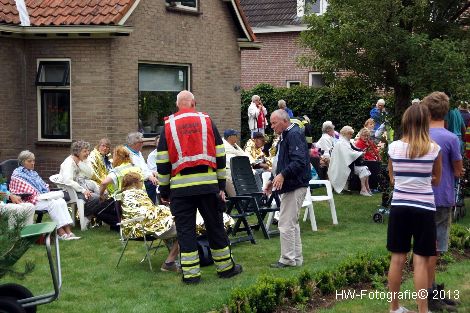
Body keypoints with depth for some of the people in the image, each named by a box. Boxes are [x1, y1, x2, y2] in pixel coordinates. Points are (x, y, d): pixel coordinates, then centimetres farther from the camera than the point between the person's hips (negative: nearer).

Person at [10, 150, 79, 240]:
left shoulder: (33, 173, 22)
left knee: (61, 201, -18)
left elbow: (44, 186, 23)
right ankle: (60, 232, -29)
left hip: (42, 197, 8)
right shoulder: (17, 175, -3)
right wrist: (40, 196, -16)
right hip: (31, 201, -8)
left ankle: (68, 231, -28)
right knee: (53, 203, -29)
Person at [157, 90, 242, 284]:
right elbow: (220, 157, 6)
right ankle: (225, 267, 22)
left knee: (185, 230, 5)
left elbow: (163, 163, 4)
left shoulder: (169, 126, 4)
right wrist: (221, 186, 12)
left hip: (180, 186, -1)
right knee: (215, 227, 12)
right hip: (208, 184, 1)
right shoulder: (207, 121, 6)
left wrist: (164, 191, 11)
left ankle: (190, 273, 5)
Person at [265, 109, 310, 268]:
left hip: (295, 186, -11)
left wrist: (283, 175, -31)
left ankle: (288, 259, -1)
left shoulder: (294, 135, -15)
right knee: (292, 223, 15)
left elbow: (299, 161, -26)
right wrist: (273, 179, 21)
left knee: (286, 224, -8)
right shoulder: (286, 136, 18)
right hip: (290, 186, 11)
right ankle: (296, 258, 23)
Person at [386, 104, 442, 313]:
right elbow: (436, 180, 8)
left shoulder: (394, 147, -2)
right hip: (424, 207, -2)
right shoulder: (434, 149, -7)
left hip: (399, 206, 2)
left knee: (397, 258, 10)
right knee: (421, 261, 2)